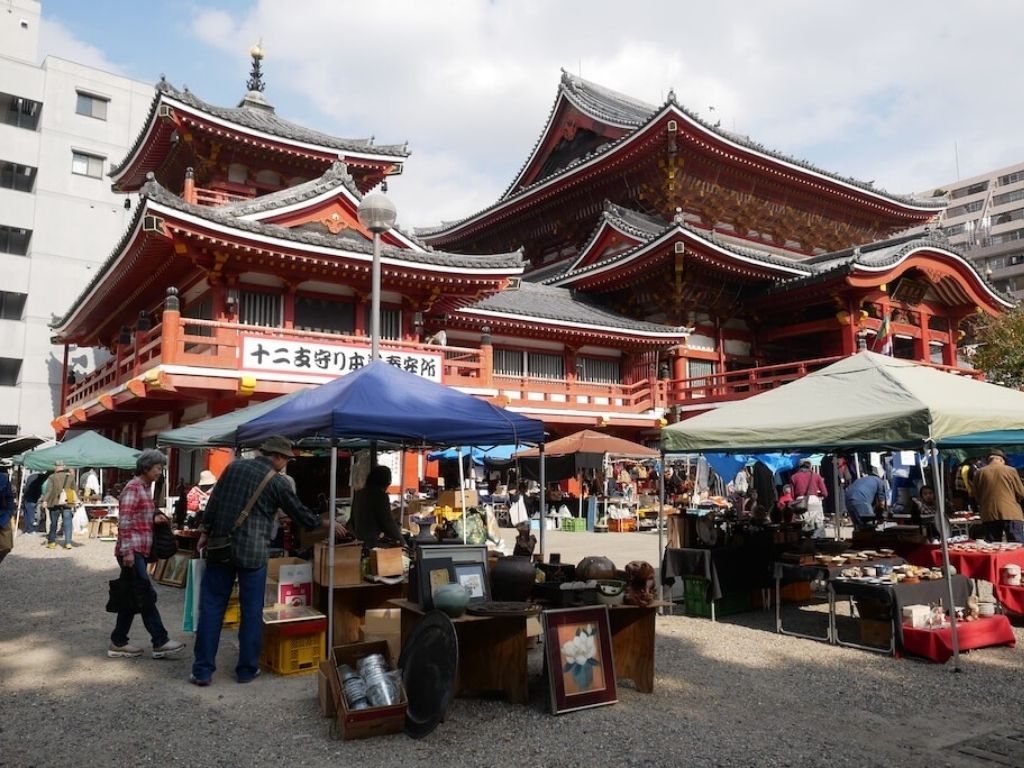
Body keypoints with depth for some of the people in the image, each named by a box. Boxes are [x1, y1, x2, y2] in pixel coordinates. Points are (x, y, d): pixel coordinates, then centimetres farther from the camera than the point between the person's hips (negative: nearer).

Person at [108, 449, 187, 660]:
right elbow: (124, 521, -18)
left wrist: (154, 518, 5)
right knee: (147, 595, -7)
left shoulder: (144, 488, 16)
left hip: (139, 551, 9)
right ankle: (160, 642, -4)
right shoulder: (133, 487, -12)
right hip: (132, 551, -9)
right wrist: (127, 551, -21)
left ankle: (118, 643, 18)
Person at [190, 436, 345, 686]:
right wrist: (327, 524, 18)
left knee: (211, 607, 8)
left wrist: (205, 532, 15)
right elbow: (300, 513, 4)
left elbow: (213, 502, 8)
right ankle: (247, 669, 14)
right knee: (252, 612, 8)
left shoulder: (234, 466, 7)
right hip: (252, 552, -4)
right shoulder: (277, 482, -4)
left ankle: (203, 671, 9)